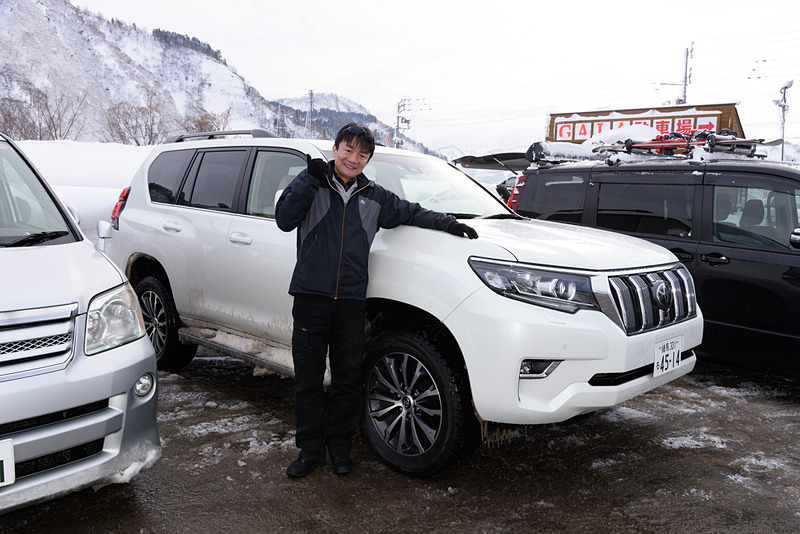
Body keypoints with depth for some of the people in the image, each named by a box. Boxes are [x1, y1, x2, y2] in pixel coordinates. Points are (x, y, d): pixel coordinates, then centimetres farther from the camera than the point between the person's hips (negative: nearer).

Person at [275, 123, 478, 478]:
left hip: (351, 300, 2)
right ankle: (310, 448, 18)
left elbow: (411, 213, 22)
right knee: (308, 378, 4)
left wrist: (448, 223, 10)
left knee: (347, 378, 8)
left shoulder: (374, 197, 12)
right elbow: (284, 219, -9)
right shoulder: (310, 182, 3)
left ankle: (340, 445, 23)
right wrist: (311, 181, -16)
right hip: (311, 295, -2)